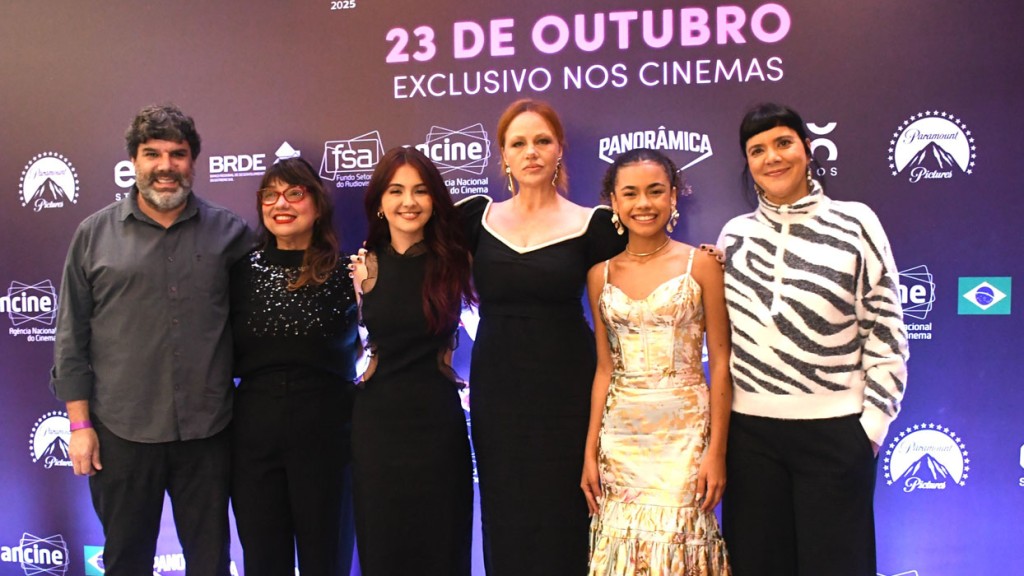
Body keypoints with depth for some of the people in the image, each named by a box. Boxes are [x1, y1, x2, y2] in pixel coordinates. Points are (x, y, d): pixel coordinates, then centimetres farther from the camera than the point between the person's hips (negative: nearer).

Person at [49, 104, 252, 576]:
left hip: (206, 431, 1)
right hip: (121, 432, 0)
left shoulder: (229, 232, 2)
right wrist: (80, 423, -1)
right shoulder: (95, 234, 1)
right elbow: (72, 336, 2)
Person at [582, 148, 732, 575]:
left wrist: (717, 450, -9)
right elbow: (605, 368, 9)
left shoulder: (700, 265, -3)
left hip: (684, 432, -3)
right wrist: (590, 451, 5)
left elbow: (720, 364, -3)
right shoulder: (602, 273, 7)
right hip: (620, 437, 3)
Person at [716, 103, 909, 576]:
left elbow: (885, 333, -2)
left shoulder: (855, 223, -2)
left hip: (835, 431, -2)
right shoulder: (735, 234, 6)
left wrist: (873, 422, -5)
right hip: (750, 430, 3)